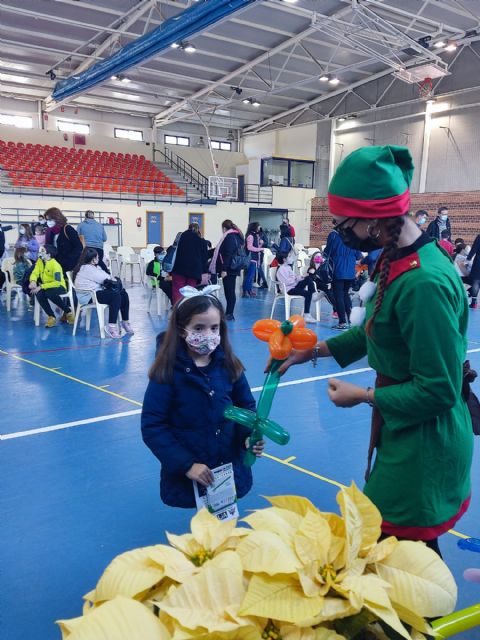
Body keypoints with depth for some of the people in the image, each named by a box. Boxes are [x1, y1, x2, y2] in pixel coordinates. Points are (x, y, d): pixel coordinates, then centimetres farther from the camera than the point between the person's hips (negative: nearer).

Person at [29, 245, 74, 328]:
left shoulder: (55, 265, -19)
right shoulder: (39, 261, 2)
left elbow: (57, 283, -26)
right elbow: (34, 273, -7)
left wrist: (41, 287, -30)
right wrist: (33, 281, -30)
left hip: (59, 287, -5)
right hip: (46, 287, 5)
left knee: (49, 293, -37)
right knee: (39, 294, -28)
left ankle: (68, 311, -14)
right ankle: (51, 317, -14)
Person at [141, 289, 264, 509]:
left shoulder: (229, 365, -4)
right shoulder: (168, 372, -15)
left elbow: (246, 406, 8)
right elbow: (152, 427, -14)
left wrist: (249, 435, -12)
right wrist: (186, 464, -19)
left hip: (231, 470, 3)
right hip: (186, 477, -3)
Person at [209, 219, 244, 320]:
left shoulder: (229, 237, -13)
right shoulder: (237, 236, 16)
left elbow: (228, 254, -20)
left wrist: (224, 269, -22)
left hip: (229, 269, -10)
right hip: (234, 268, 10)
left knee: (229, 291, -6)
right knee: (230, 291, 11)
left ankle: (229, 314, -4)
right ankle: (229, 313, 16)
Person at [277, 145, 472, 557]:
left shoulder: (424, 282, -31)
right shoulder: (396, 258, -1)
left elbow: (438, 391, -27)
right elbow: (376, 329, 14)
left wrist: (362, 396, -15)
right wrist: (312, 351, 9)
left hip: (423, 443, -9)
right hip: (401, 432, 9)